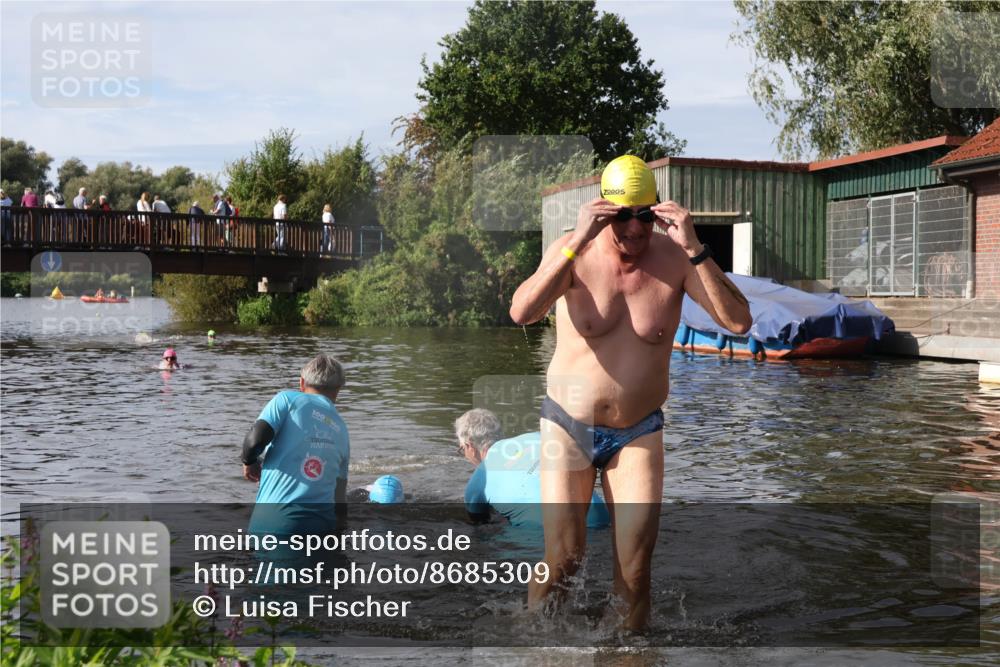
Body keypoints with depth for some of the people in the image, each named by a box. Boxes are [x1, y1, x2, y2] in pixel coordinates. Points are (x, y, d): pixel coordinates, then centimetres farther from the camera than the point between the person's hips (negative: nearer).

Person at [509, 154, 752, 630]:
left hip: (639, 433, 2)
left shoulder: (675, 258, -8)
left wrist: (695, 249, -27)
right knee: (563, 559, -5)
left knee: (635, 567, -1)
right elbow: (521, 312, -29)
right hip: (569, 426, -1)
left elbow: (739, 322, -19)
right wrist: (576, 243, -35)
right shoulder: (574, 252, -12)